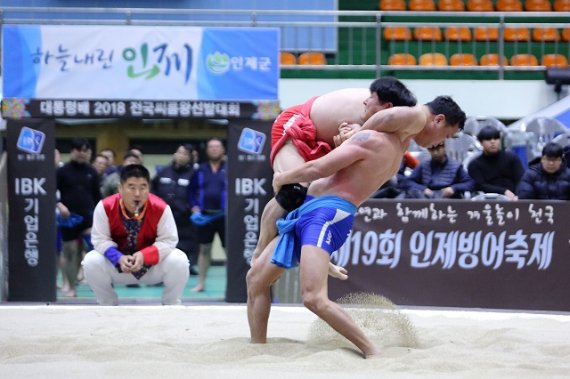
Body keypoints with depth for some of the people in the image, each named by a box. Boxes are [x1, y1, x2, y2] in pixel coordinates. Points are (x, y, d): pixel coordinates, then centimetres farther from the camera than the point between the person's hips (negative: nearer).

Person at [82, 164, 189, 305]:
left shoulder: (161, 208, -22)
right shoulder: (105, 207, -21)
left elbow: (168, 240, -18)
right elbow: (100, 240, -15)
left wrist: (144, 256, -34)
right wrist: (118, 258, -34)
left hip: (152, 265, 0)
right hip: (117, 266, 1)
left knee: (179, 261, -28)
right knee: (91, 261, -27)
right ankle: (108, 308, 1)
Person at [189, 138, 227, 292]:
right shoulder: (201, 170, 6)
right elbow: (192, 191, 11)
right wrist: (195, 210, 0)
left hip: (224, 216, -3)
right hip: (205, 216, 3)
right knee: (204, 249, 10)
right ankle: (201, 283, 17)